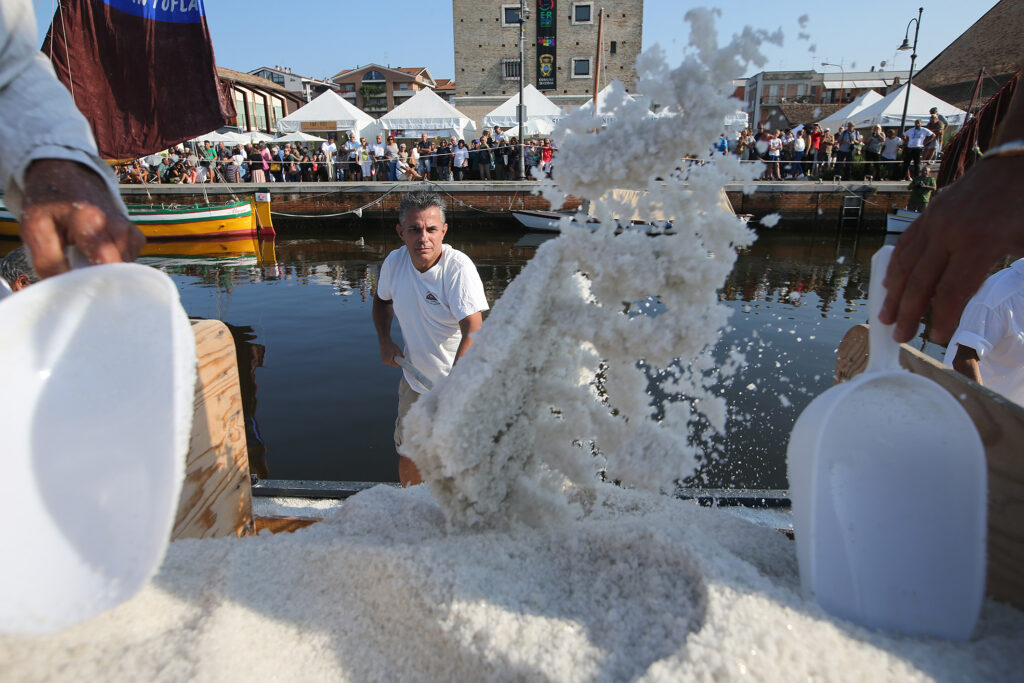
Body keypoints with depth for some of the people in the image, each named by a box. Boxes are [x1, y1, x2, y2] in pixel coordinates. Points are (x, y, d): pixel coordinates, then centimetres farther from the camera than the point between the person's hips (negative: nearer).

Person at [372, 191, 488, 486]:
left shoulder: (459, 267, -25)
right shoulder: (394, 261, -7)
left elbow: (472, 330, -32)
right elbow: (382, 298, 15)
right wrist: (385, 340, 0)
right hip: (415, 376, 6)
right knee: (407, 455, 20)